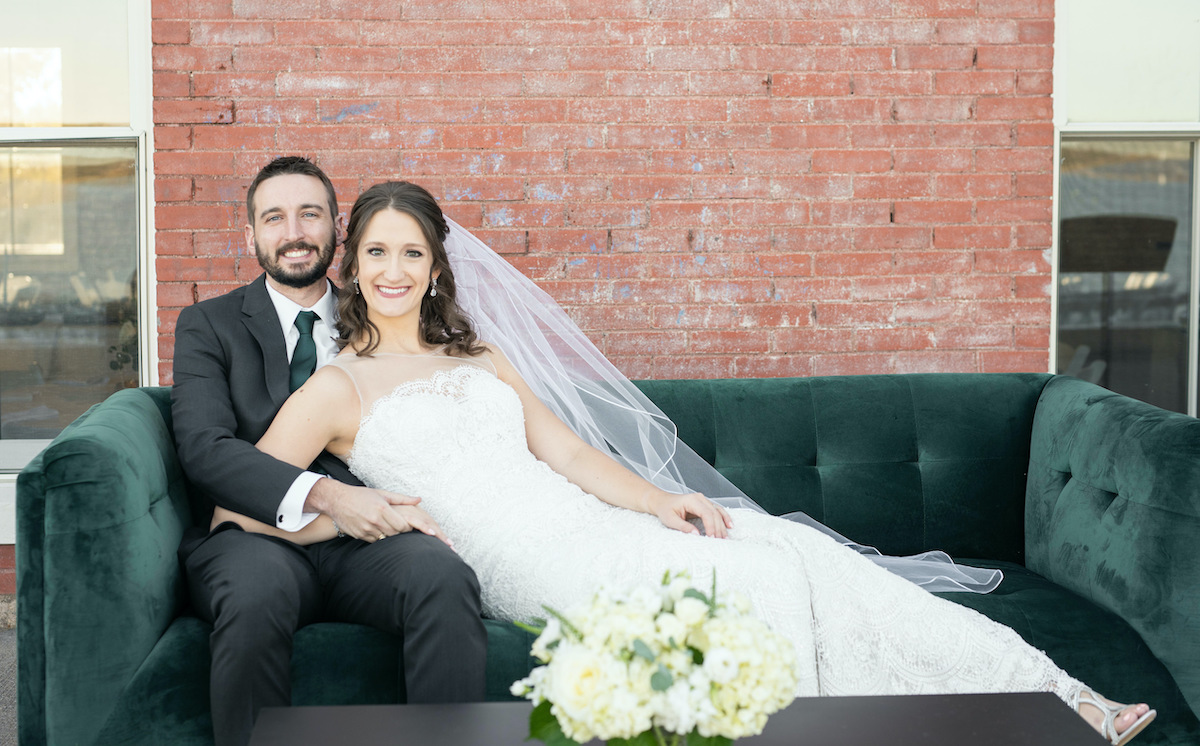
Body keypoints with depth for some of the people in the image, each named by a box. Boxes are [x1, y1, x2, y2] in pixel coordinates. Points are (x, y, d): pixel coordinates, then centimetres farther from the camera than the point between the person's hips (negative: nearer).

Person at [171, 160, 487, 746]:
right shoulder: (208, 325, 12)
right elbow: (204, 448, -4)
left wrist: (401, 502, -10)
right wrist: (322, 495, -21)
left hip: (365, 542, 2)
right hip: (256, 533, -1)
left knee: (445, 576, -32)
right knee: (257, 593, -37)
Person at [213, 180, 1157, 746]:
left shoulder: (483, 360, 22)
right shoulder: (337, 387, 6)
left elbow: (566, 450, 13)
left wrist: (658, 500, -3)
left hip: (584, 521, 6)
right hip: (521, 558, -5)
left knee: (786, 551, -14)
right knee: (741, 586, -23)